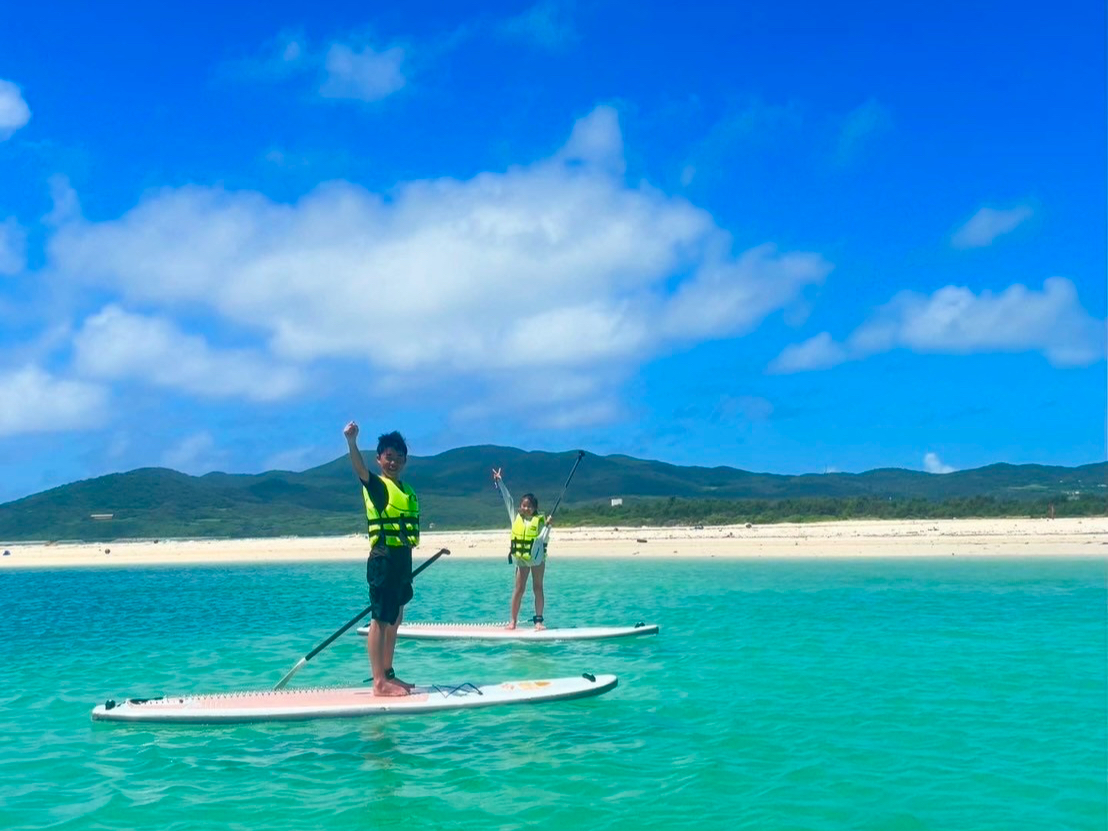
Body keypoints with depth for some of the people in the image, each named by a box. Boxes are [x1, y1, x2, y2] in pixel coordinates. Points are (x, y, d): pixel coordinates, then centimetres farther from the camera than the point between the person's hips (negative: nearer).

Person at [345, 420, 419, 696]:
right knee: (380, 619, -7)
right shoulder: (376, 485, -6)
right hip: (384, 559, -8)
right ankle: (379, 682, -6)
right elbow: (360, 469, -27)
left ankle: (388, 675, 23)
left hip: (403, 559, 8)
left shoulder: (407, 490, 16)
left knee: (394, 620, 14)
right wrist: (351, 441, -47)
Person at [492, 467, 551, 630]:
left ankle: (538, 620, 7)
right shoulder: (516, 516, 3)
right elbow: (507, 498, 4)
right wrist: (499, 482, 3)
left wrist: (547, 526, -22)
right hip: (521, 558, 2)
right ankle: (513, 620, 5)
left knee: (537, 588, 5)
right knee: (518, 589, 3)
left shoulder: (539, 520, -4)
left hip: (537, 557, -2)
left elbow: (543, 538, -10)